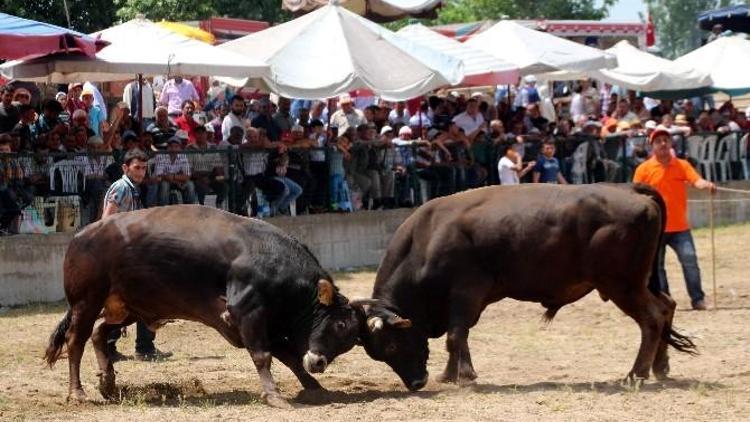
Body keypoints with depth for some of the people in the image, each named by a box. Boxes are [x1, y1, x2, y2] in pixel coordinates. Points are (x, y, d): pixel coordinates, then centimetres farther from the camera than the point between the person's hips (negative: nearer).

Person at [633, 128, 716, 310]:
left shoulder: (682, 165, 4)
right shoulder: (644, 169, 1)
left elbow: (696, 180, -12)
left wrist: (706, 185, -35)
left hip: (680, 227, 0)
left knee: (689, 260, -10)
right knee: (656, 265, 4)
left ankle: (698, 299, -5)